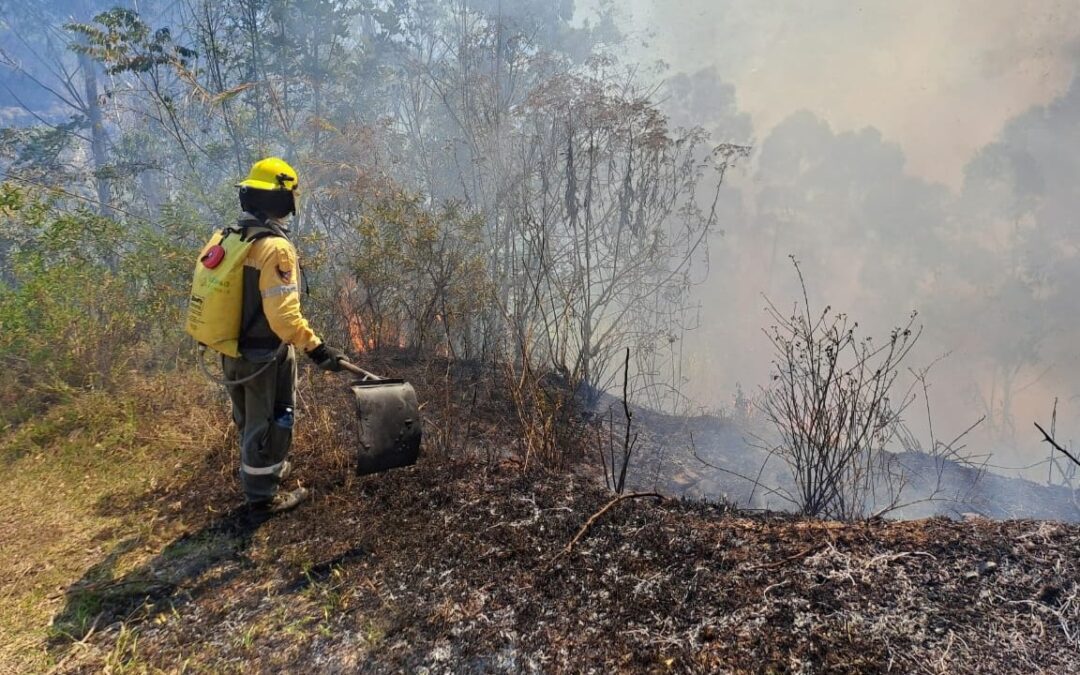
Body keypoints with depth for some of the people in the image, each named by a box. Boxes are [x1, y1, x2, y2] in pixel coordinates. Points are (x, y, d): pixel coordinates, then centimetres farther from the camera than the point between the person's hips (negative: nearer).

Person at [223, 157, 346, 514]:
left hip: (233, 351, 8)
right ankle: (263, 494, 19)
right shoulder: (275, 247, -23)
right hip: (265, 356, -8)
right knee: (269, 423, 7)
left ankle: (261, 471, 44)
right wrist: (314, 346, -31)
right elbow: (282, 313, -30)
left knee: (249, 419, 24)